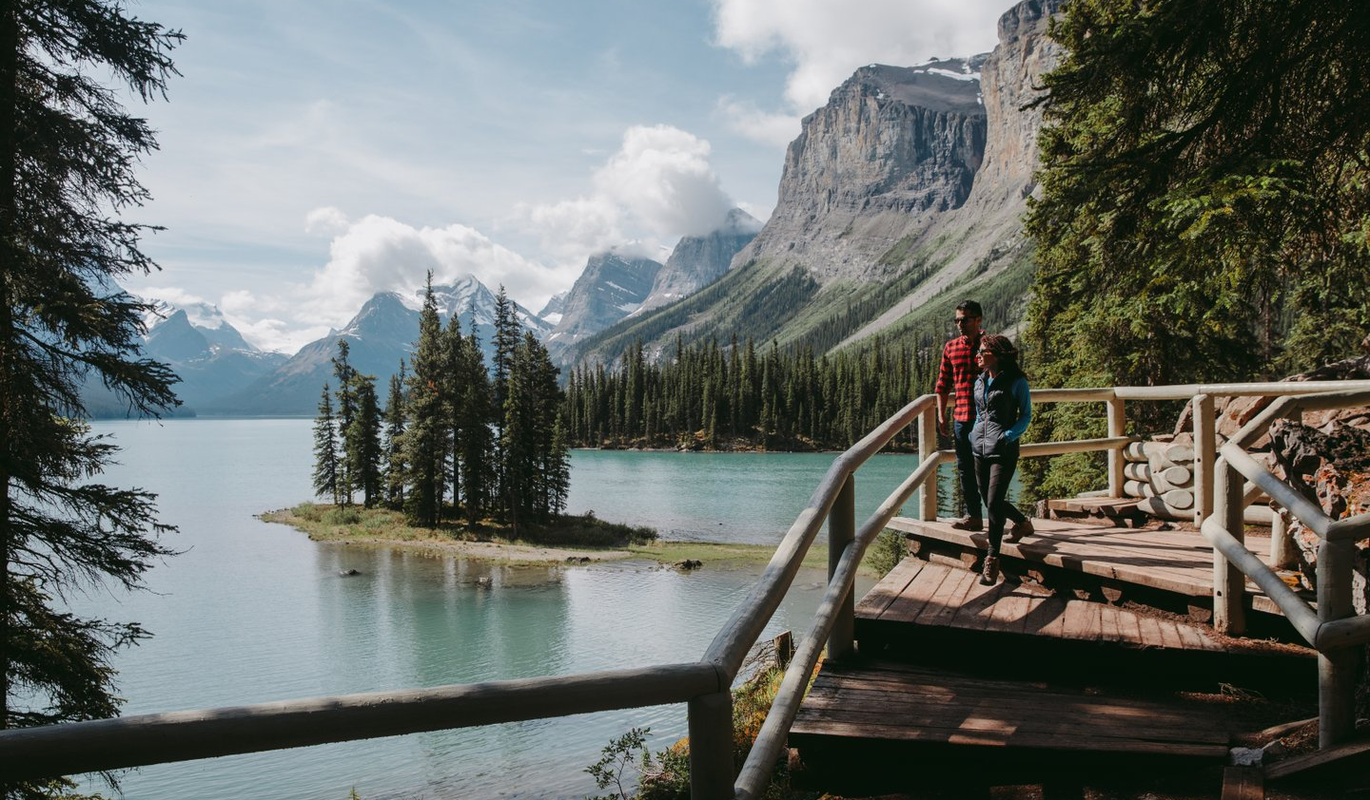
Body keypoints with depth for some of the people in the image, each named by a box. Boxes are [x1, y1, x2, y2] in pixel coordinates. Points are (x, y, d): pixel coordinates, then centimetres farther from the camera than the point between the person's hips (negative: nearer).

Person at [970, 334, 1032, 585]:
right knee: (987, 499, 13)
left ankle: (992, 559, -5)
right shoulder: (980, 381, 10)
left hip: (1003, 451, -6)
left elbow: (1026, 415, -2)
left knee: (994, 503, -12)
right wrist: (974, 433, 8)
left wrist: (1008, 436, -15)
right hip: (980, 448, 7)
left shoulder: (1016, 382, -7)